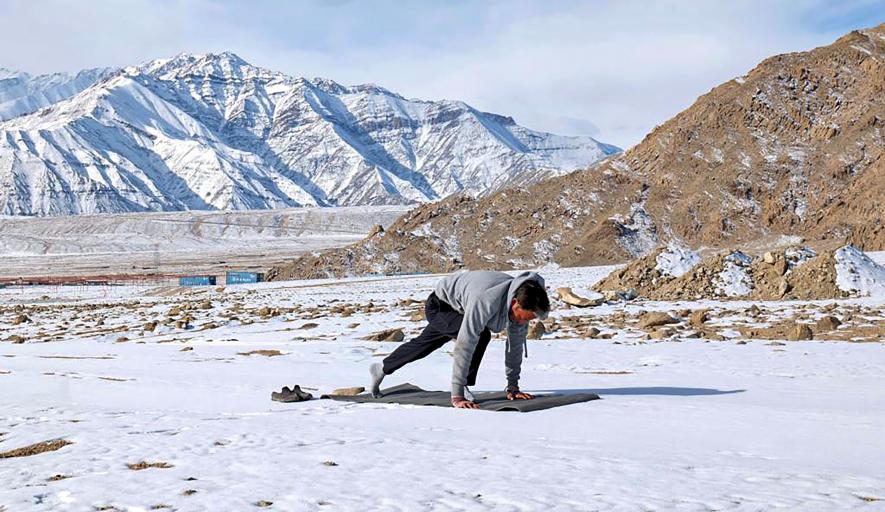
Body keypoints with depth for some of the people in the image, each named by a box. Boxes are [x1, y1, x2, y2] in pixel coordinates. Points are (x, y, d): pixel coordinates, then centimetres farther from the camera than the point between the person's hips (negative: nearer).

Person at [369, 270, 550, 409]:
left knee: (423, 344, 24)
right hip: (439, 305, -8)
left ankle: (380, 369, 47)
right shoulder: (485, 301, -46)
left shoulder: (521, 300, -23)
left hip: (457, 308, 8)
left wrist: (513, 386, -9)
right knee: (480, 334, -31)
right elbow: (464, 346, -46)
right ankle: (462, 388, -14)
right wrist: (457, 396, -45)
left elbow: (516, 343, -11)